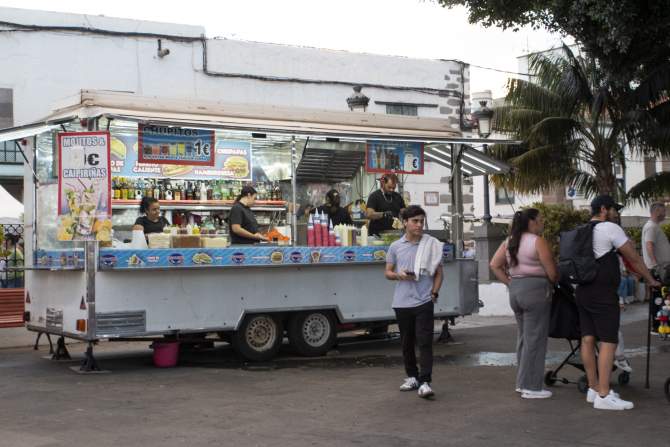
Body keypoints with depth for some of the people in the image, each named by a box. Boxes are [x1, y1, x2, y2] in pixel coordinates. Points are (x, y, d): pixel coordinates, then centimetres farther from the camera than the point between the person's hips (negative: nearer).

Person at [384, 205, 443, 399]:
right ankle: (412, 377, 25)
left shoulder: (432, 245, 3)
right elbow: (387, 272, 12)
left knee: (425, 342, -9)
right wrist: (399, 275, -9)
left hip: (424, 301, -2)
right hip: (402, 302, 2)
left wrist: (434, 292, -4)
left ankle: (425, 382, -10)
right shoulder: (395, 247, 6)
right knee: (406, 342, 11)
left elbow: (439, 272, 9)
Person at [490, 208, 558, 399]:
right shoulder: (538, 242, -11)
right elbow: (552, 272, -12)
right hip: (536, 290, -8)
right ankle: (531, 387, 3)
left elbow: (494, 265, 7)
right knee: (535, 339, -1)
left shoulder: (510, 241, 10)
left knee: (523, 337, 17)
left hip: (515, 290, 8)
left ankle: (523, 382, 24)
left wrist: (510, 283, 8)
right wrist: (553, 284, 8)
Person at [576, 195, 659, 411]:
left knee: (588, 339, 9)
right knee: (609, 342, -7)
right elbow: (633, 259, -3)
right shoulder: (610, 228, -7)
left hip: (582, 292, 8)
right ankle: (603, 395, -10)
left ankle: (593, 389, 15)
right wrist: (651, 280, 8)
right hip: (603, 294, -8)